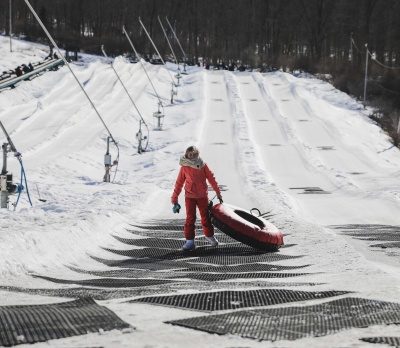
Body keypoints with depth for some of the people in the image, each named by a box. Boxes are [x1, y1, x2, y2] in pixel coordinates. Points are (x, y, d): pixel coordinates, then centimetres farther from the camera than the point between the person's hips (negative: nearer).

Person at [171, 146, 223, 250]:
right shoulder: (184, 167, -2)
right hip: (190, 196, -1)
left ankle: (209, 235, 29)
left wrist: (218, 192, 5)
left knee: (205, 217, 8)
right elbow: (179, 183, 3)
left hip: (203, 196, 1)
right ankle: (189, 241, -4)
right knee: (190, 218, -6)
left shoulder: (203, 165, -1)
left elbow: (211, 178, 5)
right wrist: (174, 199, 4)